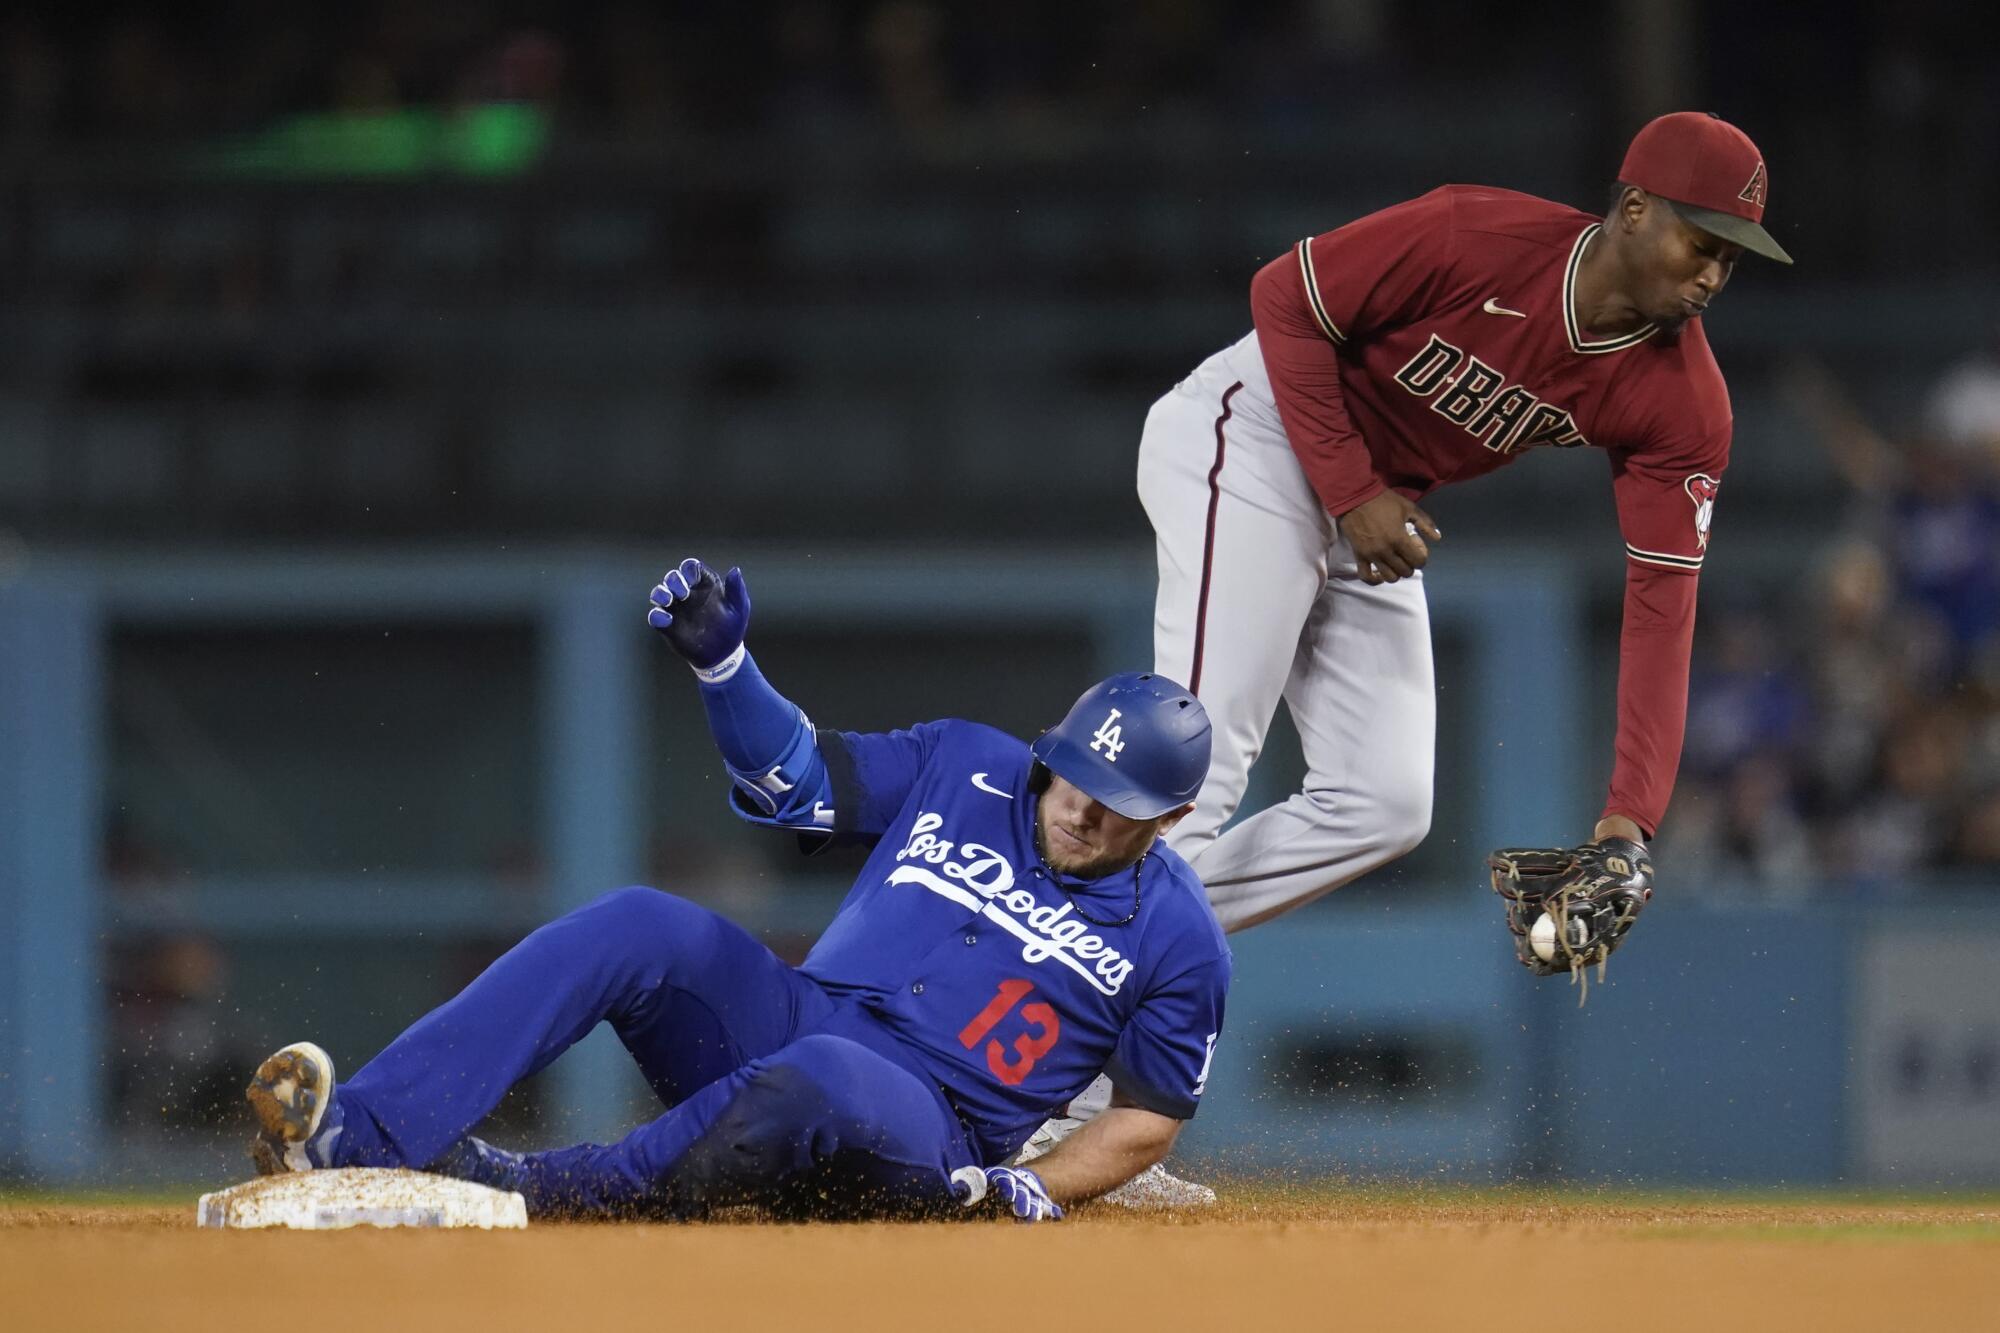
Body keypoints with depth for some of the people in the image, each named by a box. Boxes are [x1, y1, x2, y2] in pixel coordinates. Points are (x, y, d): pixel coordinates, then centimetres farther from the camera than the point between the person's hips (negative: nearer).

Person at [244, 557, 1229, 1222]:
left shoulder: (1178, 941, 0)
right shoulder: (964, 769, 9)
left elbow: (1150, 1115, 7)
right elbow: (796, 776, 16)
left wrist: (1036, 1192, -10)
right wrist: (719, 658, -1)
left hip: (925, 1143, -4)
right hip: (786, 1026, 4)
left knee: (816, 1080, -42)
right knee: (641, 929, -27)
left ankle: (521, 1191, -39)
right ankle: (354, 1136, -40)